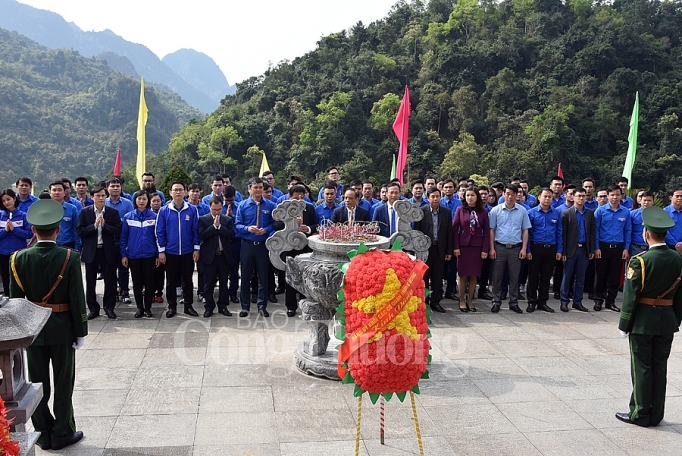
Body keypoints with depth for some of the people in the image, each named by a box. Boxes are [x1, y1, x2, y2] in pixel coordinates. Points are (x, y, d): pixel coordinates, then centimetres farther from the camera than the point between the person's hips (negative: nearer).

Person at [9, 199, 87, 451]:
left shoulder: (19, 258, -7)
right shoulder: (69, 258, -15)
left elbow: (15, 298, -1)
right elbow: (77, 298, -13)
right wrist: (80, 332, -4)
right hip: (62, 329, -2)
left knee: (38, 383, 13)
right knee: (63, 383, 10)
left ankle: (43, 434, 24)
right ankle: (62, 434, 18)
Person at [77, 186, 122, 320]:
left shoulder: (113, 212, 1)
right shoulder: (85, 212, 1)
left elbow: (118, 231, -5)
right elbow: (79, 231, -5)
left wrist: (104, 225, -17)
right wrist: (94, 226, -17)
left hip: (108, 251, 0)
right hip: (91, 251, 0)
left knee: (110, 281, 4)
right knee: (90, 282, 8)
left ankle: (109, 307, 18)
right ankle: (93, 309, 20)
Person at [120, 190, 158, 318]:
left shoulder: (153, 216, -2)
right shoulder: (128, 217, 0)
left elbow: (157, 236, 1)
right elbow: (123, 237, 3)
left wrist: (158, 255, -2)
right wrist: (123, 255, 0)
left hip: (149, 255, -1)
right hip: (134, 256, 1)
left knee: (150, 283, 5)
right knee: (137, 283, 10)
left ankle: (148, 308, 18)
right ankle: (139, 307, 22)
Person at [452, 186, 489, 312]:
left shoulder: (483, 211, 3)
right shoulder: (460, 210, 1)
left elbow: (487, 231, 3)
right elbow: (455, 228, 0)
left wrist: (485, 249, -3)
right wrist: (456, 247, -7)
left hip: (477, 246, 1)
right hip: (463, 245, -1)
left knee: (474, 275, 5)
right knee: (463, 274, 3)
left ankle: (470, 300, 17)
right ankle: (462, 300, 13)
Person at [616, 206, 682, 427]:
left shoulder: (640, 261, -17)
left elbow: (630, 296, -15)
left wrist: (624, 324, -6)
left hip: (643, 321, -5)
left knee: (642, 368, 5)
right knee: (660, 367, 13)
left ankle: (640, 414, 13)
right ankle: (656, 414, 22)